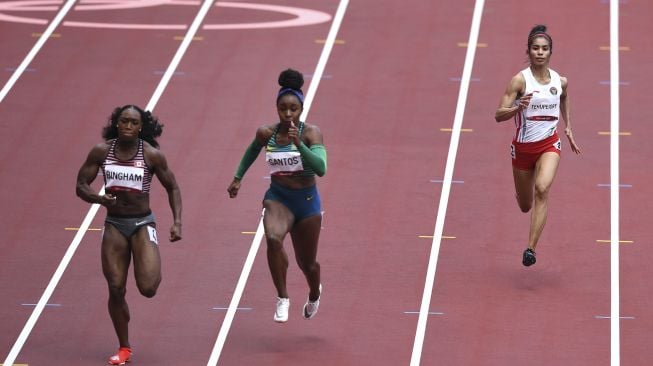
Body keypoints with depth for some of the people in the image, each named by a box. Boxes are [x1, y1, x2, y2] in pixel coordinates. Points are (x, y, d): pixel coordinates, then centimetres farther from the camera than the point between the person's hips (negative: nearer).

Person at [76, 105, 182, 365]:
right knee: (116, 290, 0)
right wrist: (99, 198, -22)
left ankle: (154, 270, 23)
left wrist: (177, 222, -8)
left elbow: (172, 188, 2)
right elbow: (81, 186, 0)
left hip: (142, 224, -2)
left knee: (148, 288, -16)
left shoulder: (151, 155, -9)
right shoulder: (101, 151, -4)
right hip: (114, 225, 2)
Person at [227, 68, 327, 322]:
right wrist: (238, 177, 16)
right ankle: (282, 298, -18)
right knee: (273, 239, -32)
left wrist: (299, 145, -42)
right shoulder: (266, 134, -9)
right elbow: (253, 149, 16)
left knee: (307, 263, 13)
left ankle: (314, 295, 49)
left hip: (307, 200, -1)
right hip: (277, 198, 1)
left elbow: (321, 169, -32)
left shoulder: (311, 133, -17)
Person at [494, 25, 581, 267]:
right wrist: (518, 108, -36)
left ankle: (531, 249, -28)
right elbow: (499, 115, -19)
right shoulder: (520, 80, -13)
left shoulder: (560, 81, -2)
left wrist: (568, 129, 20)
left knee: (542, 189, -27)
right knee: (525, 206, 14)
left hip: (549, 145, 1)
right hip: (523, 147, -1)